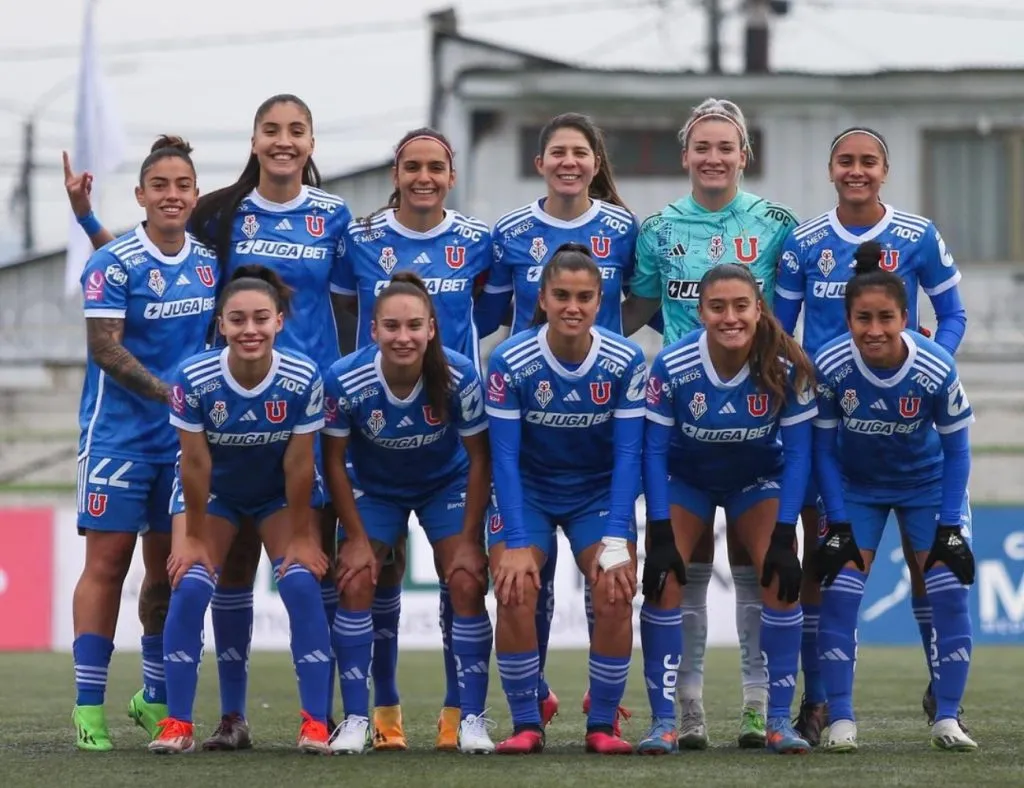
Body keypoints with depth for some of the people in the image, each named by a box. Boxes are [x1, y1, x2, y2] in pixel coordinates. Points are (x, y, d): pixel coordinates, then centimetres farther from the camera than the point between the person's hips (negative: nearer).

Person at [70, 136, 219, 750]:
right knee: (108, 562, -4)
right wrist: (170, 394, -22)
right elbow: (106, 348, -14)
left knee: (169, 566, 10)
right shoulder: (114, 263, -10)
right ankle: (89, 706, -2)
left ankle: (157, 699, 22)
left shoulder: (210, 261, 6)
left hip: (187, 438, 5)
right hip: (120, 435, -5)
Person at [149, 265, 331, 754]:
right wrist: (195, 536, -12)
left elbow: (298, 465, -19)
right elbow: (195, 463, -21)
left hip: (282, 493, 0)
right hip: (212, 493, 0)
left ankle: (316, 725, -10)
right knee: (189, 586, -16)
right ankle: (177, 725, -8)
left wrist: (301, 536, -12)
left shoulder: (303, 380, -29)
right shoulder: (194, 379, -31)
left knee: (301, 584, -17)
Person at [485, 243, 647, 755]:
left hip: (599, 492, 1)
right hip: (527, 490, -1)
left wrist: (615, 541, -22)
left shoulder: (626, 361, -17)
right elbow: (504, 457, -18)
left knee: (615, 594, -18)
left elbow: (628, 456, -15)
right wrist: (516, 544, -24)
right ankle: (526, 724, -6)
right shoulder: (510, 362, -19)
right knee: (515, 593, -21)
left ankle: (602, 725, -2)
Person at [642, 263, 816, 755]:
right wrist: (661, 536, -22)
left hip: (758, 478, 0)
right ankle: (663, 721, -10)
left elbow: (797, 453, -18)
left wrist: (783, 536, -23)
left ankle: (779, 719, -9)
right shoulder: (672, 367, -28)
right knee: (664, 579, -17)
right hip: (685, 478, 0)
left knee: (782, 577, -17)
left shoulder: (786, 368, -26)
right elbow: (654, 451, -18)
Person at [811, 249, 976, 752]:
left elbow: (956, 448, -13)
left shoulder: (937, 370, -28)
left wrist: (949, 526, -16)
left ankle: (947, 719, 0)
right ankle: (840, 720, -3)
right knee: (839, 592, -10)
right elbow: (823, 447, -12)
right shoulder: (829, 366, -26)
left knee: (949, 592, -9)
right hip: (855, 486, 0)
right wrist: (838, 524, -15)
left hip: (927, 484, 0)